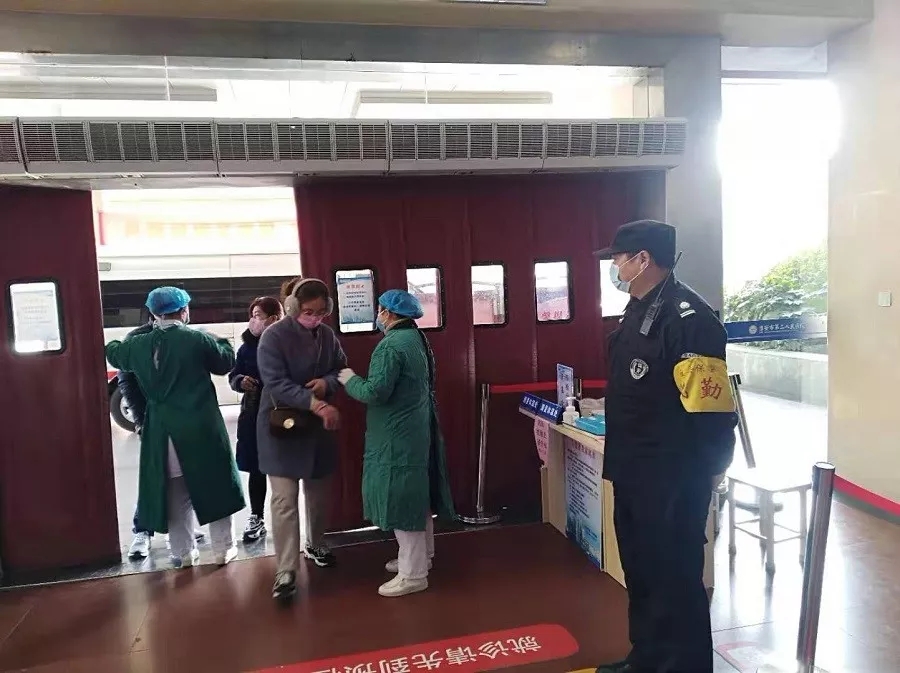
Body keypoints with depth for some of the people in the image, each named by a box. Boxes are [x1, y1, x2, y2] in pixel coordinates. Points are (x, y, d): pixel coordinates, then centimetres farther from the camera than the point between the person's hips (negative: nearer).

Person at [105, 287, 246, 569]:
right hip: (201, 428, -3)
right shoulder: (198, 339, -10)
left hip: (161, 431, 3)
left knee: (174, 494, 14)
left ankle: (183, 553, 23)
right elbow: (226, 363, 3)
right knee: (213, 487, 10)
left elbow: (113, 354, 22)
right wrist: (223, 342, 22)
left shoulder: (139, 344, 1)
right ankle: (223, 548, 18)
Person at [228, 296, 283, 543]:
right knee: (255, 469, 13)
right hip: (253, 415, 5)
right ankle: (256, 519, 27)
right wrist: (241, 381, -9)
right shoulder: (247, 347, 5)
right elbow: (233, 377, 12)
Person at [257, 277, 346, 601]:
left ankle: (315, 545, 41)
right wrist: (315, 404, -36)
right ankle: (286, 572, 2)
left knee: (319, 492, 18)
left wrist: (327, 383, -16)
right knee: (285, 499, -6)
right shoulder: (273, 336, -17)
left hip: (319, 427, 5)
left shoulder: (327, 335, -1)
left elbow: (342, 370, 8)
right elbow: (276, 384, -25)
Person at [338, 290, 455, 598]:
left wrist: (350, 380, -6)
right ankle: (420, 557, 33)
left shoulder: (391, 345, -20)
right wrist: (358, 379, 16)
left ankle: (413, 574, 8)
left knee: (401, 500, -1)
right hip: (418, 432, 10)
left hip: (397, 438, -10)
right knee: (416, 497, 19)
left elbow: (375, 393, -24)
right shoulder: (416, 338, 10)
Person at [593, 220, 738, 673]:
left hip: (672, 482, -10)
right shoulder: (638, 310, 10)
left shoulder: (688, 318, -21)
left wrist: (700, 477, -17)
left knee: (674, 580, 6)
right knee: (641, 572, 23)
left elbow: (710, 411, -24)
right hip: (633, 475, 10)